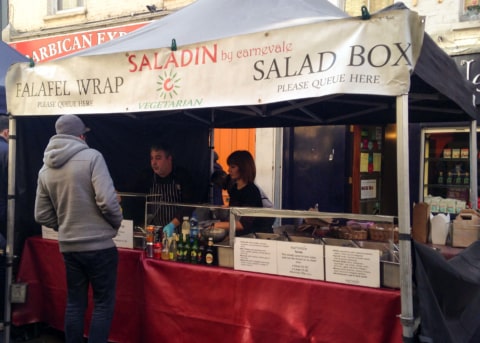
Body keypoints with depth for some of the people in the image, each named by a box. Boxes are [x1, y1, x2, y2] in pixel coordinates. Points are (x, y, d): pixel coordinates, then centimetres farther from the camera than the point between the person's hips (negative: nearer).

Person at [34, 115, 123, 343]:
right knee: (103, 304, 7)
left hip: (68, 247, 6)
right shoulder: (92, 157, -12)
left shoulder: (45, 169, 6)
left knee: (74, 303, 17)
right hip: (98, 245, -5)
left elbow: (42, 216, 8)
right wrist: (117, 223, -2)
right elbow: (107, 201, -20)